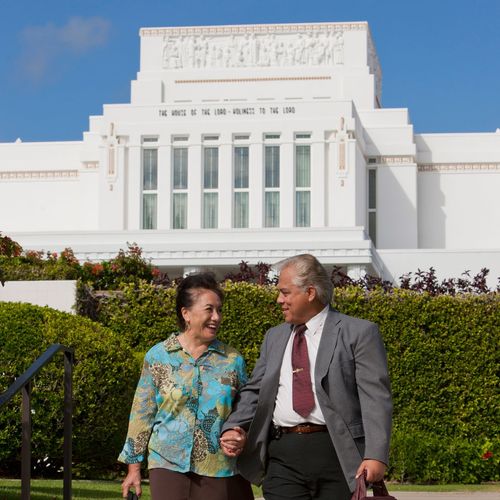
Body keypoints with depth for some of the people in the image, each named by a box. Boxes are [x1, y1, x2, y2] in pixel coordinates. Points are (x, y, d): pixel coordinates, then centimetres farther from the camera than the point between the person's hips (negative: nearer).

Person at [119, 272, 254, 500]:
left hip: (220, 470, 1)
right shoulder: (158, 356, 2)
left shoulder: (233, 360, 5)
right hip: (169, 466, -1)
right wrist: (134, 467, 4)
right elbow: (142, 413, 5)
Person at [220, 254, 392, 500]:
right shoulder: (274, 337, 19)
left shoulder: (358, 333, 0)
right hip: (283, 457, 4)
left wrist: (376, 455, -17)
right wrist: (233, 429, 0)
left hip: (338, 454, -4)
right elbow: (254, 391, 19)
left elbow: (376, 397, -6)